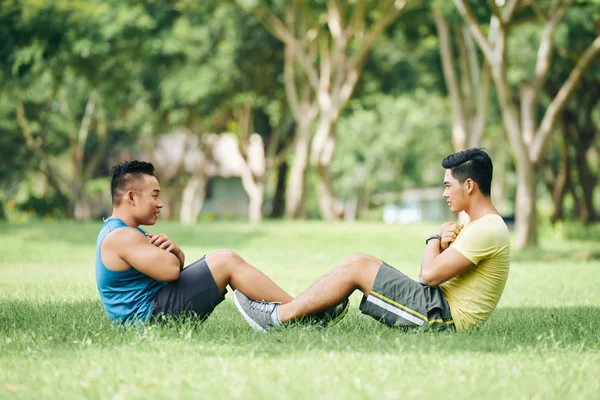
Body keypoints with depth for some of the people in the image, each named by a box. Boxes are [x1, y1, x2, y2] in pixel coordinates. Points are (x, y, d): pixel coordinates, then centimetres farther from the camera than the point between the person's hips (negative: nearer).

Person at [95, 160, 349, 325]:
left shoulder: (119, 232, 18)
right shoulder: (122, 237, -18)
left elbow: (176, 263, 17)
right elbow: (170, 270, -26)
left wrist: (173, 250, -8)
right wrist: (165, 253, -2)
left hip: (147, 315, 11)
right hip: (149, 313, -11)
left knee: (222, 260, 14)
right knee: (227, 262, -14)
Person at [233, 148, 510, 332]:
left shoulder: (487, 229, -17)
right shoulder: (486, 226, 18)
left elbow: (429, 275, -20)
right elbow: (437, 271, 19)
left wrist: (435, 240, -1)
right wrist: (444, 245, -1)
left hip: (443, 315, -11)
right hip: (442, 311, 11)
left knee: (356, 265, -12)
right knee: (358, 264, 7)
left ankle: (278, 317, -6)